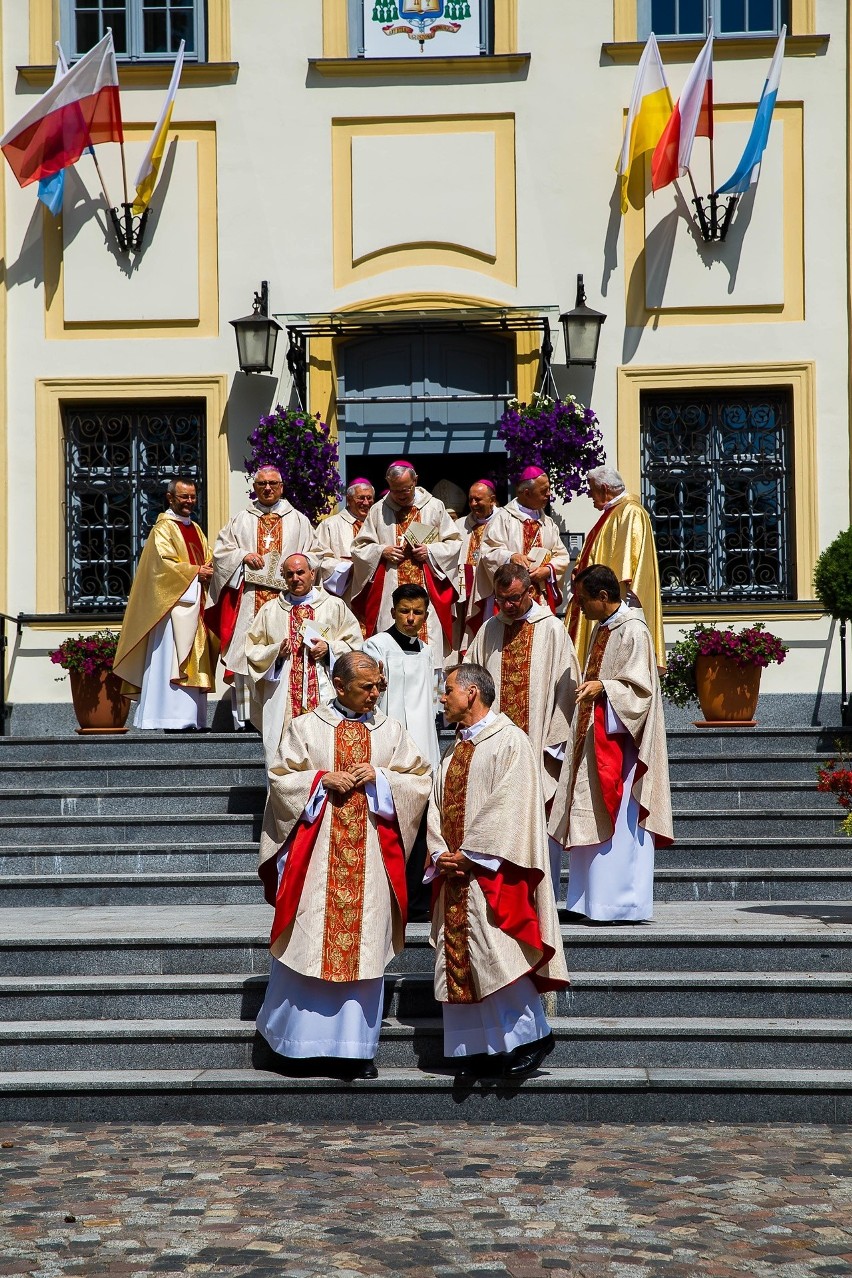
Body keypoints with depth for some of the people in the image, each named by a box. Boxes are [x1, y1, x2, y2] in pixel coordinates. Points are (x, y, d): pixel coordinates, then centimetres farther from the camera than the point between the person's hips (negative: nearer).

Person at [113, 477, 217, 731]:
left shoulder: (195, 529, 21)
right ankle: (173, 718, -14)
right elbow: (164, 562, -16)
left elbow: (209, 560, 20)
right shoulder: (163, 528, -4)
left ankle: (193, 719, 7)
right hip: (173, 603, -8)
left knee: (195, 663, 6)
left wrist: (207, 572, -2)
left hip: (195, 605, 8)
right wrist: (195, 571, -12)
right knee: (172, 661, -12)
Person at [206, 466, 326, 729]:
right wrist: (244, 555, -6)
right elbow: (220, 551, 12)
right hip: (248, 599, 0)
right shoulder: (240, 520, 17)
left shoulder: (298, 521, 16)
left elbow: (316, 554, 13)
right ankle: (248, 716, -7)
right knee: (248, 655, -7)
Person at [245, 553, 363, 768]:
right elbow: (252, 650, 14)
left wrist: (329, 648, -6)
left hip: (325, 695, -1)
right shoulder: (270, 610, 15)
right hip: (283, 698, 1)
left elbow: (353, 643, 10)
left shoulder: (335, 607, 12)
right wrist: (275, 651, -4)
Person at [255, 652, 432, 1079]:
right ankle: (300, 1042, 13)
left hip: (369, 858, 2)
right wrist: (322, 779, -12)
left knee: (364, 945, 2)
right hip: (315, 856, -2)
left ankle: (356, 1047, 8)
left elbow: (421, 780, 6)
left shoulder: (391, 732, 9)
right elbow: (280, 779, 2)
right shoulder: (305, 728, 3)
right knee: (309, 943, 0)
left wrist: (379, 778, -9)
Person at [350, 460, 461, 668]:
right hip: (389, 595, 1)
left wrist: (430, 550, -8)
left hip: (427, 594, 0)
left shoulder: (434, 507, 8)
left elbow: (454, 543, 9)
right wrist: (382, 551, -7)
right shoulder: (379, 510, 9)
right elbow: (359, 548, 11)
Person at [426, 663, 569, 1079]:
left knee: (496, 954, -12)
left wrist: (468, 853, -16)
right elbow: (438, 808, 14)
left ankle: (530, 1035, 1)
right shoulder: (453, 752, 19)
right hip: (455, 872, 8)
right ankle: (484, 1048, 11)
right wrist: (440, 853, -4)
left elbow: (509, 807, -15)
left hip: (491, 871, -8)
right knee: (460, 961, 5)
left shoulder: (509, 741, -6)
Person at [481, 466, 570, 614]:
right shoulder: (503, 518, 1)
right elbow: (489, 551, -6)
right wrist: (510, 557, -24)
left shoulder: (549, 523, 16)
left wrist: (548, 570, -8)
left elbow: (562, 557, 11)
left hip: (543, 596, 4)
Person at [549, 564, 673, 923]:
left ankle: (623, 904, -3)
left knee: (617, 824, -8)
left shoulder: (633, 631, -11)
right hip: (594, 742, 9)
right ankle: (591, 901, 13)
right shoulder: (601, 629, 16)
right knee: (590, 823, 9)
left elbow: (640, 686, -17)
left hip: (618, 743, -9)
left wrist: (603, 687, -29)